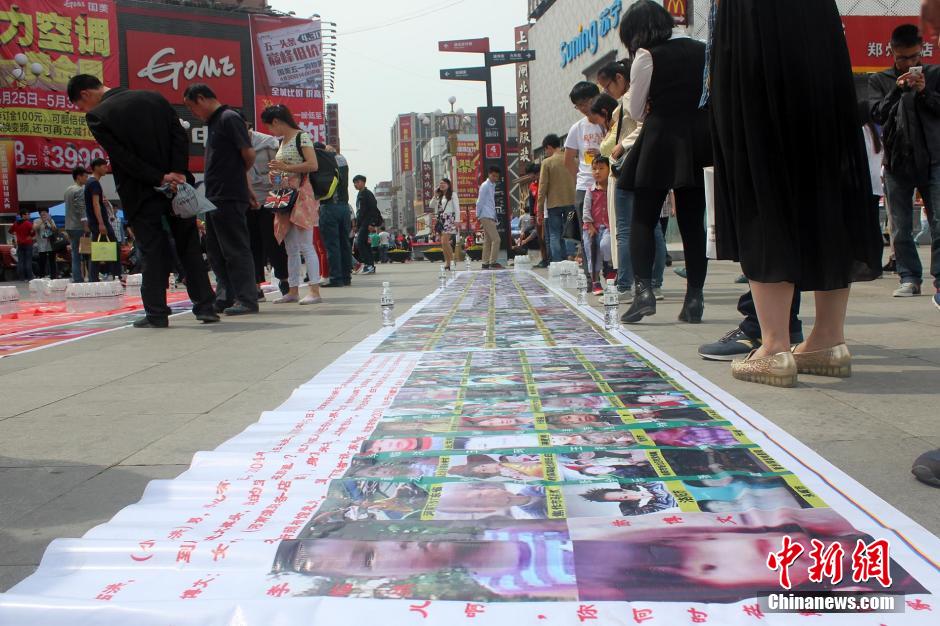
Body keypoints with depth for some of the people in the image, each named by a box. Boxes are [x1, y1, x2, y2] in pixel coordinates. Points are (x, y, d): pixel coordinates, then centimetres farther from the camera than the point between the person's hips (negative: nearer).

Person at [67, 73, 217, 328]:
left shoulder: (97, 116, -5)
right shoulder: (154, 98, 8)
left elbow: (122, 157, -13)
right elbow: (181, 136, 0)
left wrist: (159, 179, -12)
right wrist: (177, 172, -8)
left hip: (141, 195, -4)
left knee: (154, 252, 3)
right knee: (190, 247, 9)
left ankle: (156, 313, 7)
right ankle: (205, 306, 10)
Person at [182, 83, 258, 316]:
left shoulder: (229, 118, -8)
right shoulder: (214, 122, 19)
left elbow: (249, 154, -13)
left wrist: (237, 175, 6)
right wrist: (244, 185, 13)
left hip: (229, 198, -10)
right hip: (214, 198, 10)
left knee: (236, 249, -5)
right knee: (216, 252, 12)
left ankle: (247, 300, 1)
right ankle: (225, 298, 19)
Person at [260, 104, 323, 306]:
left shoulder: (302, 137, -6)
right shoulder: (281, 142, 19)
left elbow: (313, 165, -17)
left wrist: (285, 167, -15)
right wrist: (275, 175, 6)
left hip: (301, 194, -9)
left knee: (306, 245, -12)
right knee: (290, 248, 9)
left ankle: (315, 290, -12)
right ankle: (293, 290, 14)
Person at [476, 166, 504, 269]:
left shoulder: (492, 185, 17)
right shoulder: (485, 186, -8)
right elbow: (480, 202, -8)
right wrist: (478, 216, -7)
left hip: (490, 217, 9)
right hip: (486, 217, -9)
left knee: (488, 241, 8)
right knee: (496, 239, -13)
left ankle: (486, 263, 10)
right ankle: (493, 263, -12)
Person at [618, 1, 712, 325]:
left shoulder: (647, 56, -4)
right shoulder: (701, 49, 11)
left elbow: (636, 111, -1)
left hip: (661, 141, -5)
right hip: (699, 142, 5)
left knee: (643, 218, 2)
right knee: (693, 221, 7)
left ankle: (644, 289, -12)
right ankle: (694, 298, 6)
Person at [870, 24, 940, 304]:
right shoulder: (880, 80, 12)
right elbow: (877, 115, 0)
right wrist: (897, 90, -13)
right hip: (896, 161, 1)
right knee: (900, 228, 2)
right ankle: (909, 277, 11)